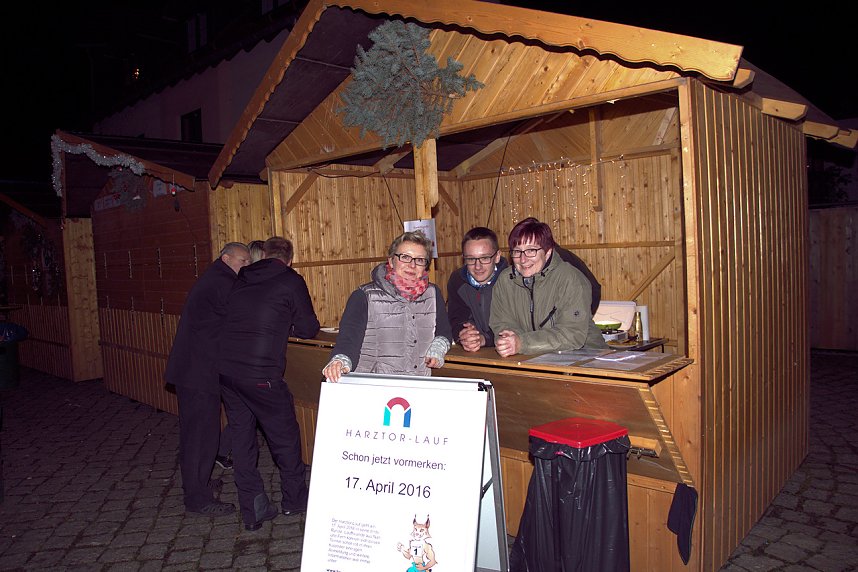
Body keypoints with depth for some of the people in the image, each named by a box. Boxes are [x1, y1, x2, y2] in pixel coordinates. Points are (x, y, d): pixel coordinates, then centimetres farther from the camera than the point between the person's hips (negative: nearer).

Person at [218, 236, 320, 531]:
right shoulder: (291, 282, -2)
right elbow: (309, 328, 1)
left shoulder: (241, 279, 13)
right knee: (285, 437, 13)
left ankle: (252, 509, 21)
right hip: (261, 374, -5)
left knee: (241, 436, 14)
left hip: (226, 370, 6)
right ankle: (293, 499, 28)